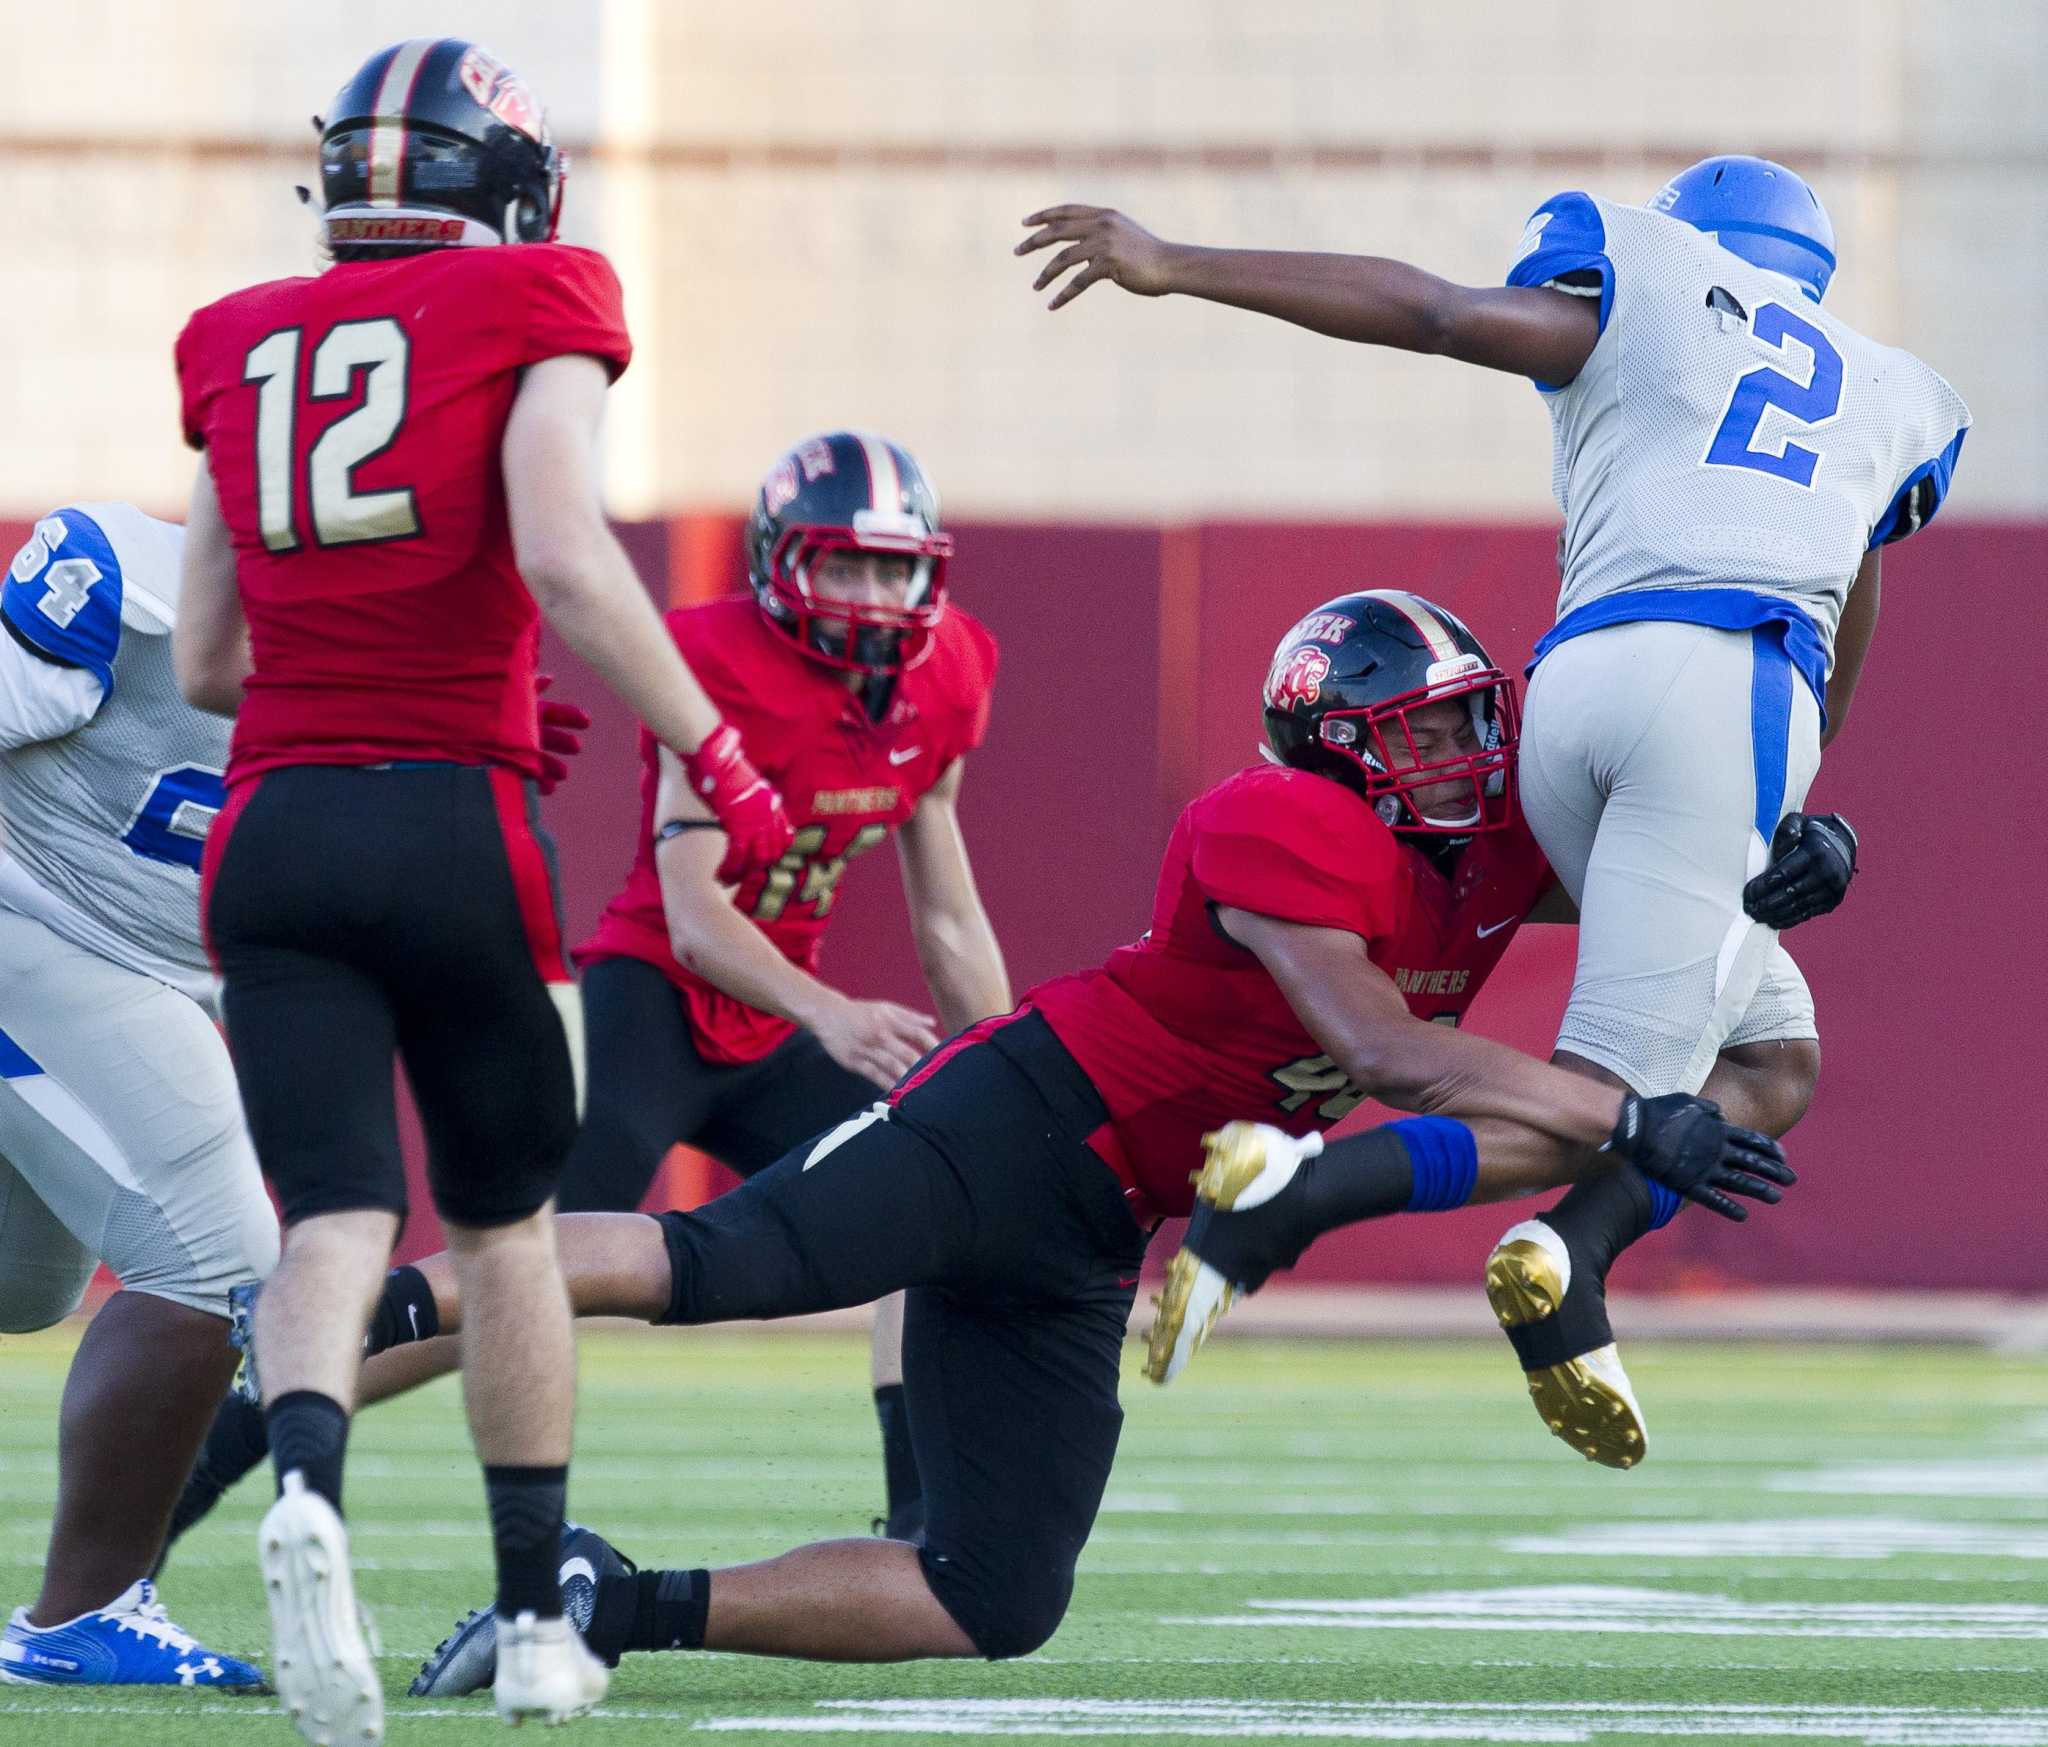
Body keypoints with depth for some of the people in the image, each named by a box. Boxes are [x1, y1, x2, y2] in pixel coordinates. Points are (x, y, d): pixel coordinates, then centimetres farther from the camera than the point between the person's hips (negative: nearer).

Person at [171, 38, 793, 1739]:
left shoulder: (245, 349, 13)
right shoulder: (529, 315, -1)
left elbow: (205, 661, 15)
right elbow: (565, 562, -15)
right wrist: (716, 756, -8)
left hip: (276, 829, 2)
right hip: (456, 819, -2)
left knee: (334, 1223, -3)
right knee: (503, 1220, 15)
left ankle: (307, 1483, -35)